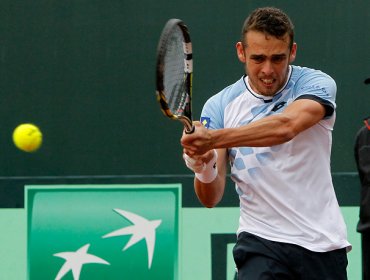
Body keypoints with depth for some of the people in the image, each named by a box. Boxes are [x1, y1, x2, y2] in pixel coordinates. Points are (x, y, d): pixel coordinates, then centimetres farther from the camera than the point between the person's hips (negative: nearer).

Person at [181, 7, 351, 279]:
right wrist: (204, 169, -27)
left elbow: (286, 126, -29)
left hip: (323, 244, 0)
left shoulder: (316, 84, -6)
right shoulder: (219, 106, 0)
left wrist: (214, 139, -40)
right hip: (261, 241, 0)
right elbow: (212, 198, -4)